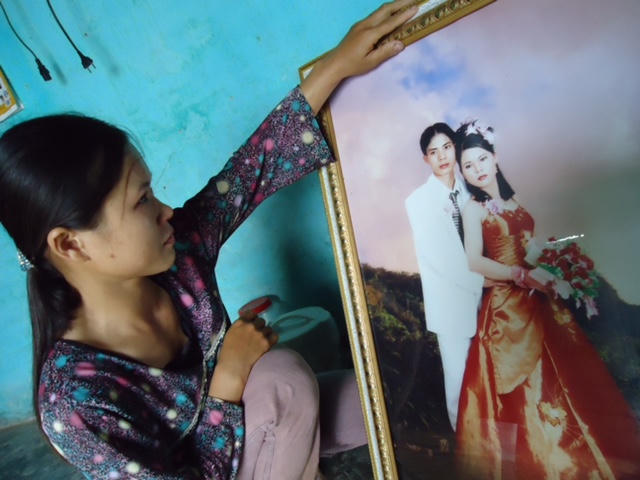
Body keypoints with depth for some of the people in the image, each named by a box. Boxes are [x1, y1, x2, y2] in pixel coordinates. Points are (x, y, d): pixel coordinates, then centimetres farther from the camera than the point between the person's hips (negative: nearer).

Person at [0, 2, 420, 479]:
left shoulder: (176, 252, -22)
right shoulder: (75, 401, -34)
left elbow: (259, 161, -18)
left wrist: (337, 63, -20)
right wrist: (230, 377, -31)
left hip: (250, 423, 5)